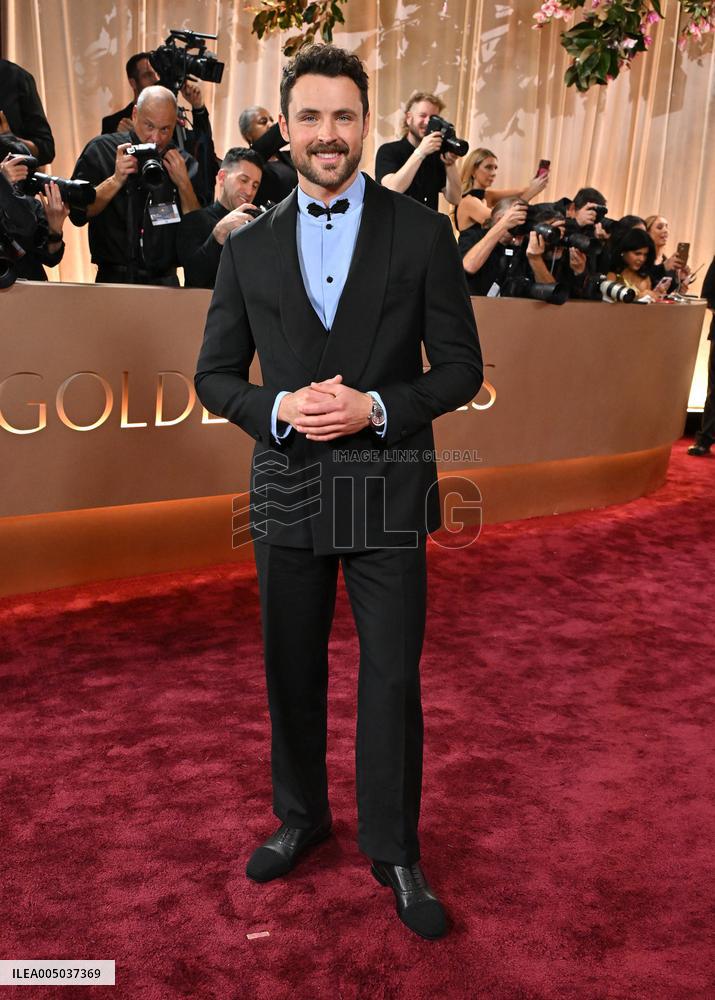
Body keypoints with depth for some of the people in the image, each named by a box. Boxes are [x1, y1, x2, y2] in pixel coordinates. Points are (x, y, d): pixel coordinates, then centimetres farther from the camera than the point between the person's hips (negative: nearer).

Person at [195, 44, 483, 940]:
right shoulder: (248, 247, 6)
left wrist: (378, 407, -17)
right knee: (292, 671, 15)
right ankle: (299, 816, 38)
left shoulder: (421, 233, 0)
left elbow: (460, 365, -1)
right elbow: (215, 375, 6)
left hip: (387, 492, -2)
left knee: (392, 676, 6)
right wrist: (278, 408, -14)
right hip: (288, 488, 2)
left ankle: (393, 850, 26)